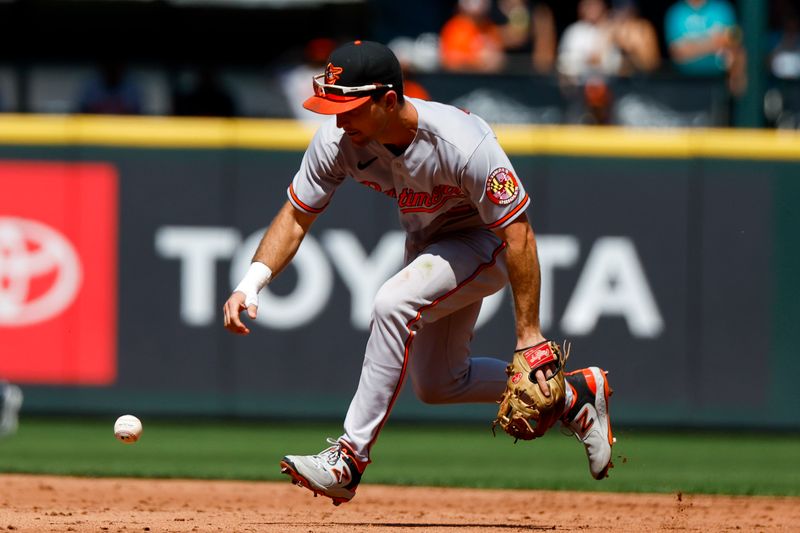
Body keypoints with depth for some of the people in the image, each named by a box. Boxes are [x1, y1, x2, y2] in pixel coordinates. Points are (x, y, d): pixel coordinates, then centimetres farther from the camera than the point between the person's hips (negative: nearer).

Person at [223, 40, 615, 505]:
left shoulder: (461, 144, -38)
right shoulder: (338, 140, -23)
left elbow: (518, 233, -32)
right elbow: (296, 217, -13)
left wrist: (529, 338, -31)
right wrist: (254, 280, -31)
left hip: (486, 242, -8)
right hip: (426, 245, 8)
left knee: (394, 304, -32)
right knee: (437, 385, 16)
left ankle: (351, 458, -28)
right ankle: (575, 394, 34)